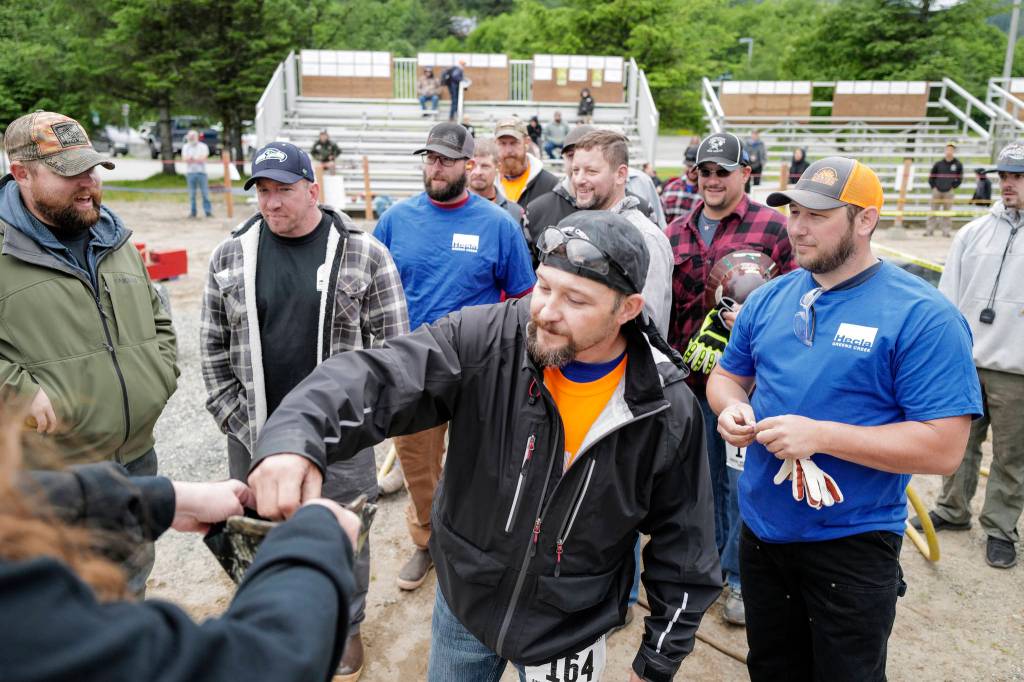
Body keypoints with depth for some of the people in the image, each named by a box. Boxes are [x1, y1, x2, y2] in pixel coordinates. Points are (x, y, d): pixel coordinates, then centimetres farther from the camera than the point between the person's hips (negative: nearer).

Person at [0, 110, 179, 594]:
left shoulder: (115, 241, 9)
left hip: (137, 457, 6)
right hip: (51, 478, -6)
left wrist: (160, 376, 6)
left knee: (132, 577, 24)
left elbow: (157, 321, 20)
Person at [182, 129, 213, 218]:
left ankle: (208, 211, -2)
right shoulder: (185, 147, 12)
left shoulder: (203, 146, 4)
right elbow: (184, 159, 0)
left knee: (205, 193, -4)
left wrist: (191, 159, -5)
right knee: (192, 193, 3)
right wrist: (197, 159, -11)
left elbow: (203, 158, -7)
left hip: (201, 172, -2)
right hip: (190, 172, 2)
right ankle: (193, 212, 8)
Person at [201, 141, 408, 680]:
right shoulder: (230, 257, 2)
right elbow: (214, 346, 7)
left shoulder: (364, 254, -6)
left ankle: (346, 625, 37)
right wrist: (231, 414, 1)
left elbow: (391, 343, -5)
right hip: (255, 434, 3)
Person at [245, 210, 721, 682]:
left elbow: (682, 548, -7)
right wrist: (294, 435, -52)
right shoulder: (483, 340, -21)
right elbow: (376, 378, -31)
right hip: (462, 601, 2)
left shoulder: (668, 414, -19)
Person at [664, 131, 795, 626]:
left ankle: (742, 578, 23)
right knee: (706, 476, 17)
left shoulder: (772, 227, -3)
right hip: (692, 378, 5)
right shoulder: (676, 232, 11)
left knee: (743, 479, 5)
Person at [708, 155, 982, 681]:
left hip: (852, 545, -5)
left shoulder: (923, 316, -16)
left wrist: (819, 435, -27)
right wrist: (732, 408, -9)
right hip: (761, 529, 6)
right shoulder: (769, 298, 2)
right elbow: (727, 375, 15)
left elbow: (944, 448, -20)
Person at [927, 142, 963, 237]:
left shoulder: (958, 164, 4)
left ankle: (946, 231, 5)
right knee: (933, 211, 2)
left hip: (949, 192, -1)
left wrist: (953, 187, 2)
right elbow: (931, 177, 11)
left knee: (947, 212, 2)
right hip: (937, 191, 1)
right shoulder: (938, 164, 4)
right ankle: (930, 230, 5)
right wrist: (933, 187, 3)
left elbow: (960, 178, 10)